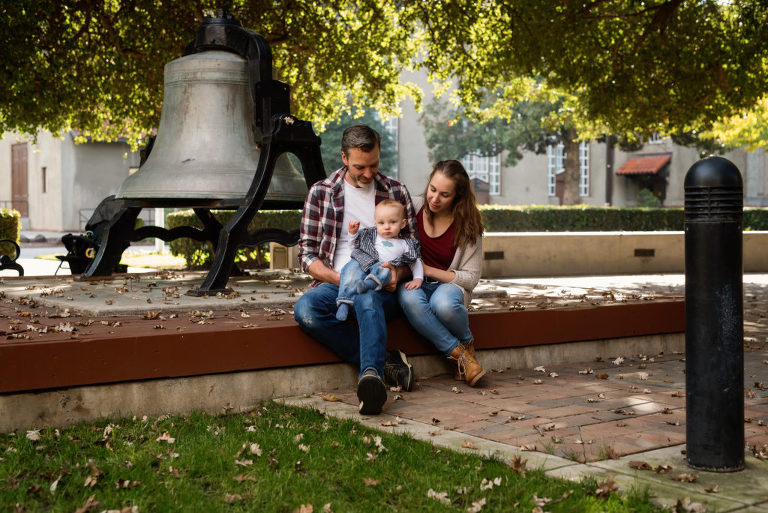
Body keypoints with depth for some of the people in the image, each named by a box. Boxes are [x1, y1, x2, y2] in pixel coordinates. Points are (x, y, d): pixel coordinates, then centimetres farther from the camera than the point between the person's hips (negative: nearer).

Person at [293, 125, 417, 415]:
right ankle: (385, 362, -28)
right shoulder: (321, 193, 9)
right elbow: (307, 254, 6)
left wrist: (398, 272, -9)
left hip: (381, 288, -1)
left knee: (367, 299, -38)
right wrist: (341, 279, -12)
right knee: (305, 309, -33)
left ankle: (371, 376, -60)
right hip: (336, 283, 1)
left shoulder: (396, 192, 12)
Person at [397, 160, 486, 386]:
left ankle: (467, 342, -3)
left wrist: (428, 270, -15)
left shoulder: (468, 226, -5)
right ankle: (459, 353, -24)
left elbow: (470, 278, -4)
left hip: (447, 284, -1)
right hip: (414, 283, 1)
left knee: (443, 304, -39)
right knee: (410, 299, -38)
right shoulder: (413, 206, -3)